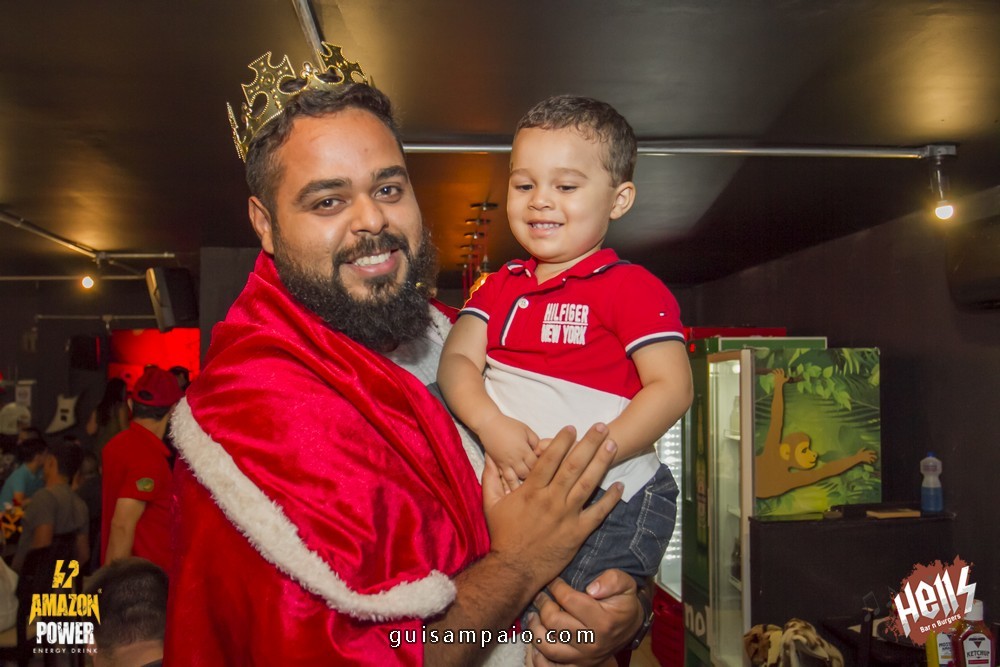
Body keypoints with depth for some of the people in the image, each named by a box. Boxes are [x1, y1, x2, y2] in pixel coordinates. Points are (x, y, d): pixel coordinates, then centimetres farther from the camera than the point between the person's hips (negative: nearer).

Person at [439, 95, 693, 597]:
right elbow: (457, 359, 4)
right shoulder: (501, 286, 14)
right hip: (510, 483, 5)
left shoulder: (632, 288, -2)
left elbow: (672, 388, -10)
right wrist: (492, 426, -17)